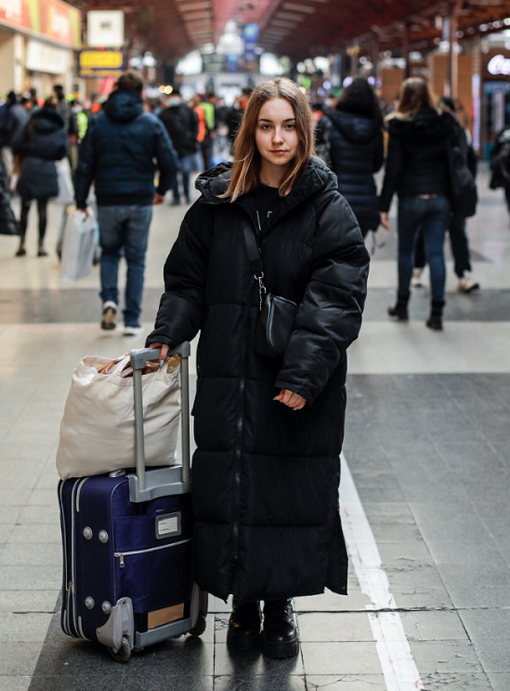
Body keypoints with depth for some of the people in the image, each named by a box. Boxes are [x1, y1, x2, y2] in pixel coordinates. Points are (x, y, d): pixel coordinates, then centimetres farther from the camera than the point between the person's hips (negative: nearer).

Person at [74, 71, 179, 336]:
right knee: (136, 259, 8)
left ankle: (109, 299, -4)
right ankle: (132, 319, 6)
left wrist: (81, 201, 4)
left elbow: (84, 165, -1)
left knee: (110, 252, 20)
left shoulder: (97, 122, 0)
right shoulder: (151, 123, -2)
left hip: (108, 201, 1)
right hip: (140, 201, -1)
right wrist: (162, 190, 14)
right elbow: (170, 162, -3)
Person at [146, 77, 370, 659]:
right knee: (228, 487, 5)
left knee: (293, 492, 5)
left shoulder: (329, 211, -3)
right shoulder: (216, 203, 5)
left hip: (300, 388, -2)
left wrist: (304, 374, -20)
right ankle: (242, 604, 24)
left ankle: (280, 606, 25)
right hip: (227, 377, 2)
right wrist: (166, 335, -6)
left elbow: (336, 300, -11)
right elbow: (186, 279, 10)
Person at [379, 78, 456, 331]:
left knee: (405, 250, 15)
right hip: (440, 198, 2)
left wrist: (384, 206, -5)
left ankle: (402, 305, 23)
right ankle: (436, 313, 0)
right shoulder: (444, 125, 3)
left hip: (411, 198, -2)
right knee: (436, 253, 2)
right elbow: (453, 163, 10)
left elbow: (393, 169, -8)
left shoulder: (400, 129, -7)